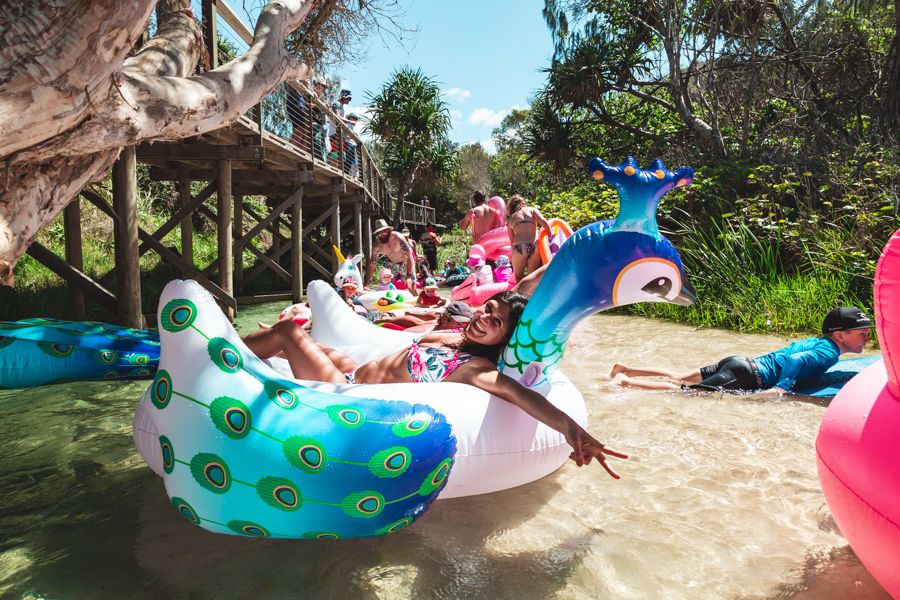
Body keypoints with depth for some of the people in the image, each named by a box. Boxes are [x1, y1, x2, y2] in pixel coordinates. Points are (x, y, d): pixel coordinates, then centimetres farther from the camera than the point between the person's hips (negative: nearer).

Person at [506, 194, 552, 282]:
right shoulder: (532, 210, 19)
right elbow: (544, 222, 1)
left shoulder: (510, 219, 21)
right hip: (535, 246, 0)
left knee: (518, 278, 15)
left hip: (518, 247, 0)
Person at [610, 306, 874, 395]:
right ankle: (626, 382, -16)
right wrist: (782, 387, -23)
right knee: (682, 391, -13)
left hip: (740, 362, 9)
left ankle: (626, 369, 9)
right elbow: (794, 360, -25)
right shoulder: (828, 353, -9)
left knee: (679, 377, 11)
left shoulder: (816, 340, 18)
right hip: (746, 377, -9)